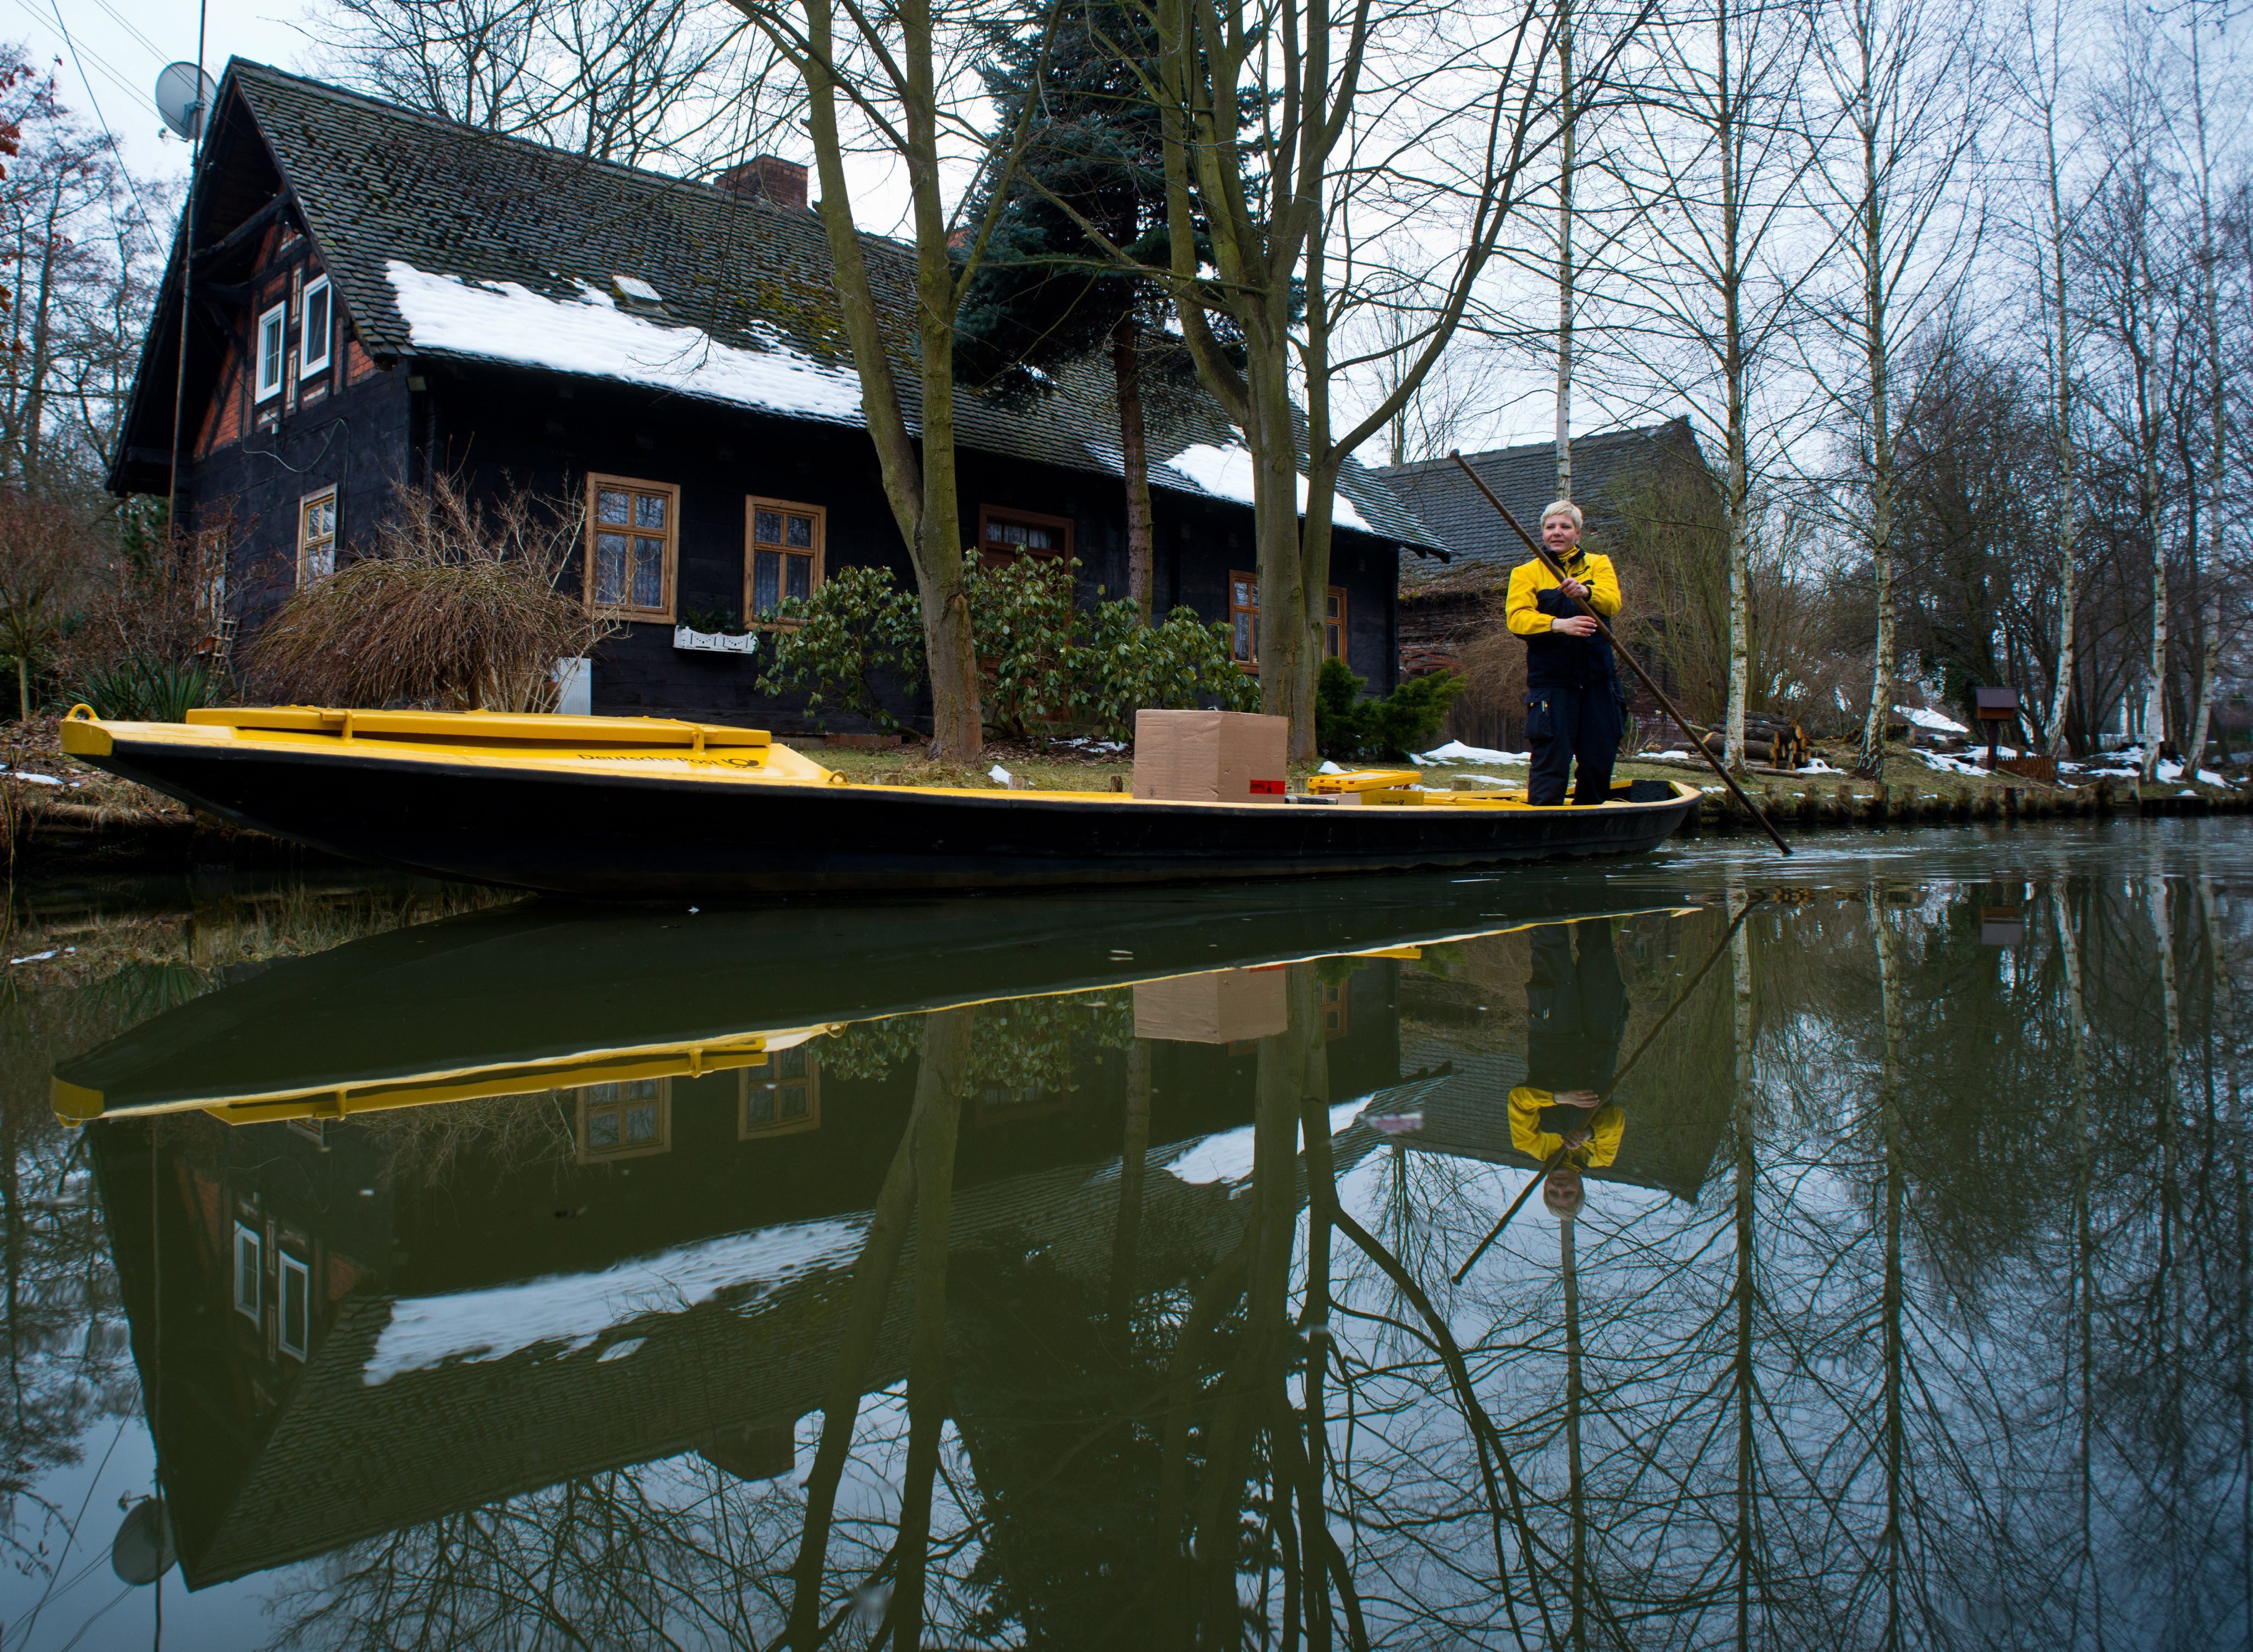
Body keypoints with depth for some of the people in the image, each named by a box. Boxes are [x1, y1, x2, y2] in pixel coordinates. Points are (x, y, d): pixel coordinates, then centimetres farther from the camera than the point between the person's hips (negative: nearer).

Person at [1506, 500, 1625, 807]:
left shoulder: (1599, 565, 13)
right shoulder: (1526, 572, 8)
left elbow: (1612, 602, -8)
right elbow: (1517, 618, -9)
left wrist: (1586, 591, -29)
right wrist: (1558, 624, -25)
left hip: (1598, 681, 3)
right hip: (1551, 682, -2)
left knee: (1599, 763, 5)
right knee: (1551, 761, -8)